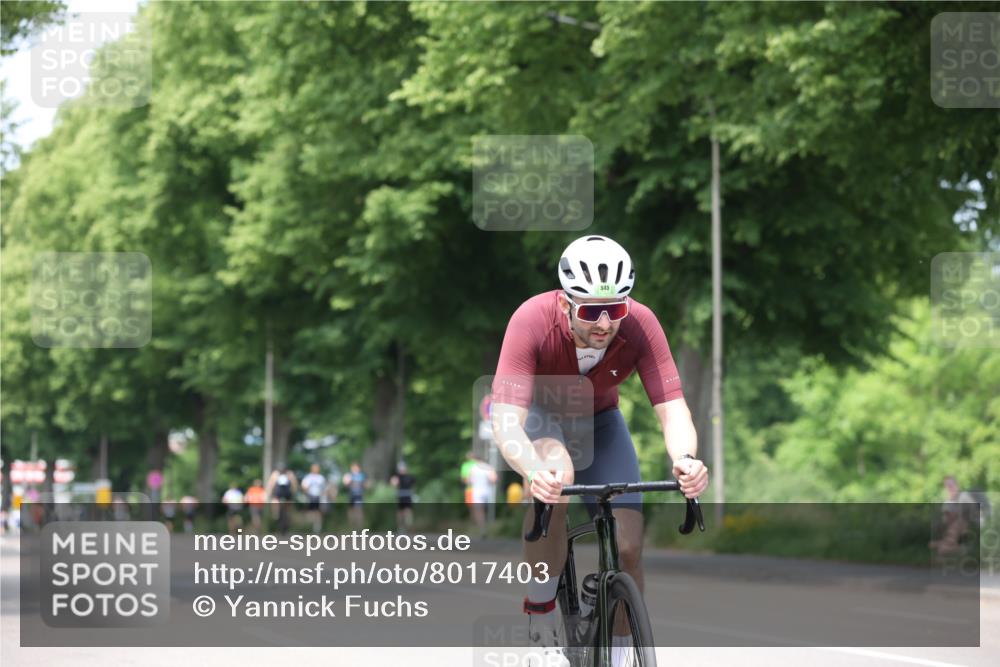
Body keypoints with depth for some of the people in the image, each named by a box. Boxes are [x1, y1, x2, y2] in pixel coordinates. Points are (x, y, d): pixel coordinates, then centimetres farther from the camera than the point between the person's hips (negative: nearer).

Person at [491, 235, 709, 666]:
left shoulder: (640, 325, -30)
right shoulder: (532, 322, -37)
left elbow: (672, 408, -33)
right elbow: (507, 423, -42)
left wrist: (684, 459, -56)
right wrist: (535, 471, -63)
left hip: (596, 420, 3)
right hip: (531, 412, -3)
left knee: (628, 548, -10)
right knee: (555, 474, -37)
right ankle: (540, 620, -20)